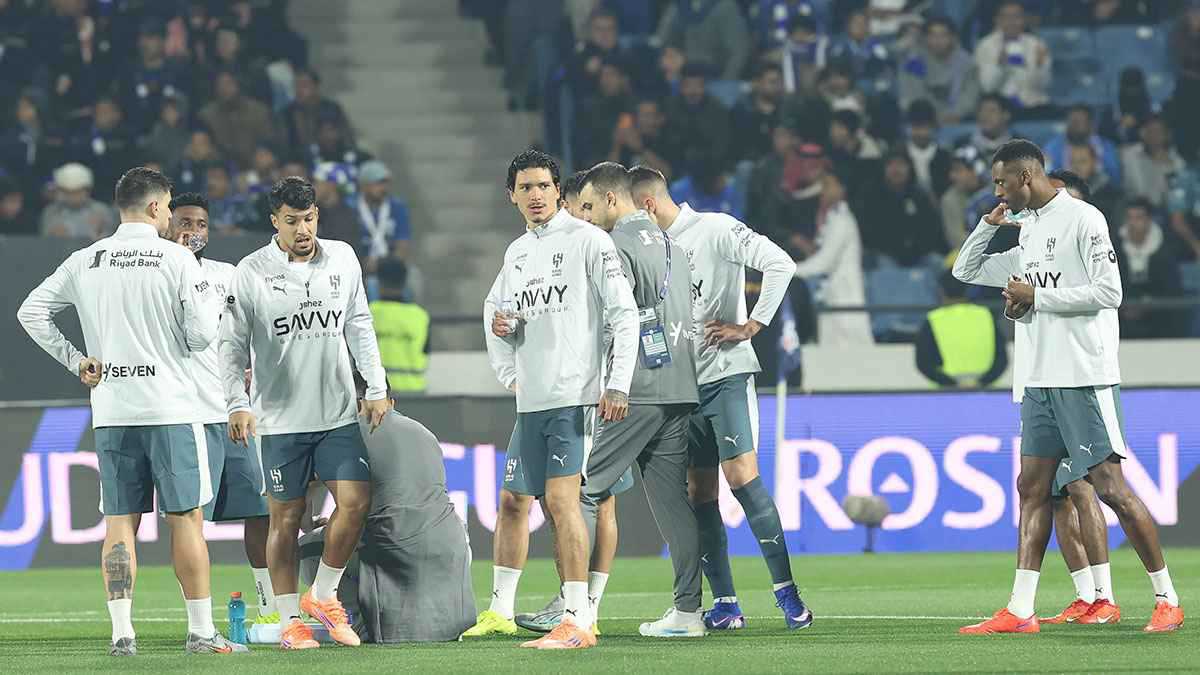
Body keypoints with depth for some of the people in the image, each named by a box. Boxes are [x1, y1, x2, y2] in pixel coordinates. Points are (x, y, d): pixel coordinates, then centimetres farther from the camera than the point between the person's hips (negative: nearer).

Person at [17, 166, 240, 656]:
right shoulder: (176, 259, -7)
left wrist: (75, 360, 11)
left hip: (110, 412, 4)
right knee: (185, 519, 1)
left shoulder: (85, 262, 6)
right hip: (170, 408, -4)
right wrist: (211, 300, 11)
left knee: (120, 521, 5)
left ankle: (122, 632, 0)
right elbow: (201, 336, -8)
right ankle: (200, 631, 2)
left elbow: (32, 312, 8)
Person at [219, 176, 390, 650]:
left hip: (339, 414, 3)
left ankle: (322, 595, 10)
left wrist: (376, 388, 10)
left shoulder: (342, 259, 7)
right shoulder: (252, 272, -4)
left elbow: (359, 326, 14)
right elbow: (232, 344, -2)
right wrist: (237, 404, -12)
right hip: (280, 418, -3)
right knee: (285, 518, 0)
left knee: (355, 500, -9)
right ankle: (290, 621, 8)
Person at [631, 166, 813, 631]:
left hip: (727, 372, -7)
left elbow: (780, 265, -15)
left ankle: (786, 591, -14)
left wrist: (750, 327, -15)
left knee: (742, 475, -17)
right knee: (700, 493, 3)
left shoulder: (715, 230, -7)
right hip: (684, 382, 7)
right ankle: (725, 605, 6)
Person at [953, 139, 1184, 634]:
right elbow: (965, 272, 27)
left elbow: (1108, 292, -17)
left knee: (1109, 485, -9)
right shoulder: (1029, 231, 17)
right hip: (1041, 382, 9)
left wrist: (1037, 296, -11)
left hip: (1085, 379, -9)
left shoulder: (1082, 219, -9)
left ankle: (1167, 599, -1)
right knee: (1033, 487, 4)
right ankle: (1020, 611, 3)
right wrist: (989, 225, 11)